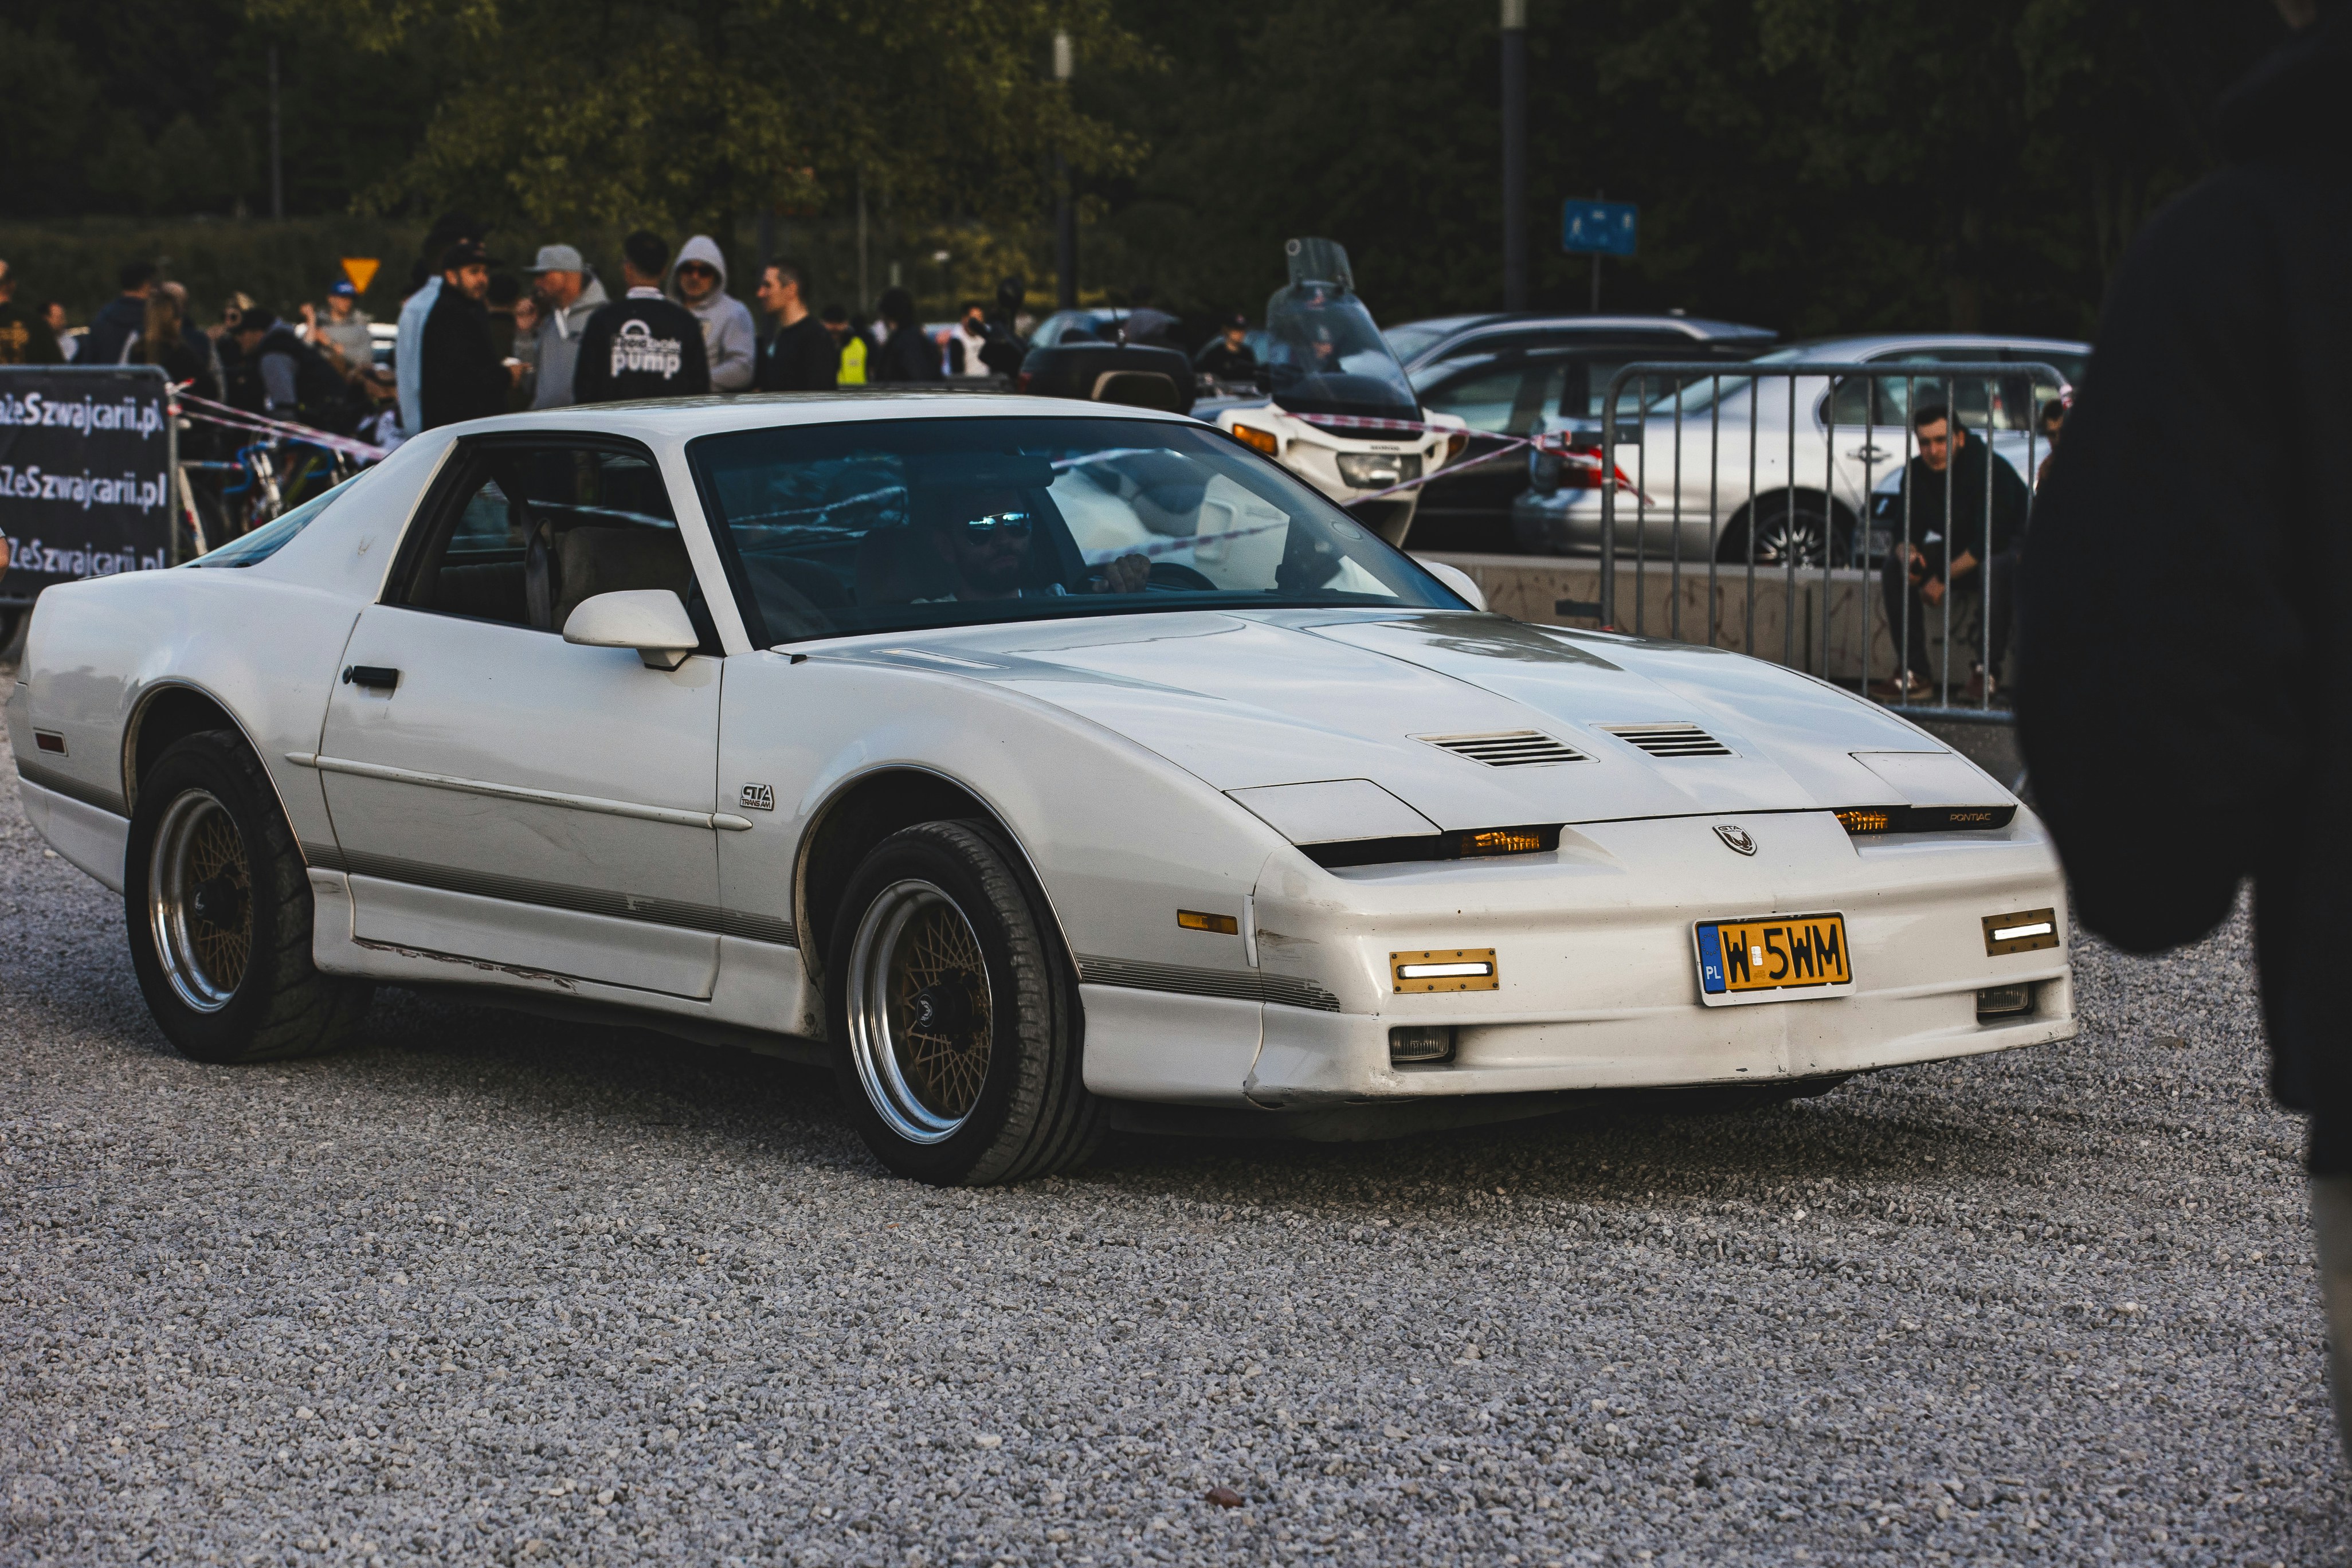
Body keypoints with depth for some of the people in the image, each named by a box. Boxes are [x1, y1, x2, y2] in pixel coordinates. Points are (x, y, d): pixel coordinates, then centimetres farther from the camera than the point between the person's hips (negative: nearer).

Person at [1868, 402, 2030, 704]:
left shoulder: (1988, 467, -25)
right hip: (1959, 553, 7)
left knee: (1996, 566, -41)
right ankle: (1913, 673, -16)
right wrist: (1907, 553, -25)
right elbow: (1904, 529, 0)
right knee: (1895, 565, -12)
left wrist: (1944, 579, -26)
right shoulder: (1917, 472, -4)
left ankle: (1987, 670, -29)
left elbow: (1992, 541, -28)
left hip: (2010, 546, -7)